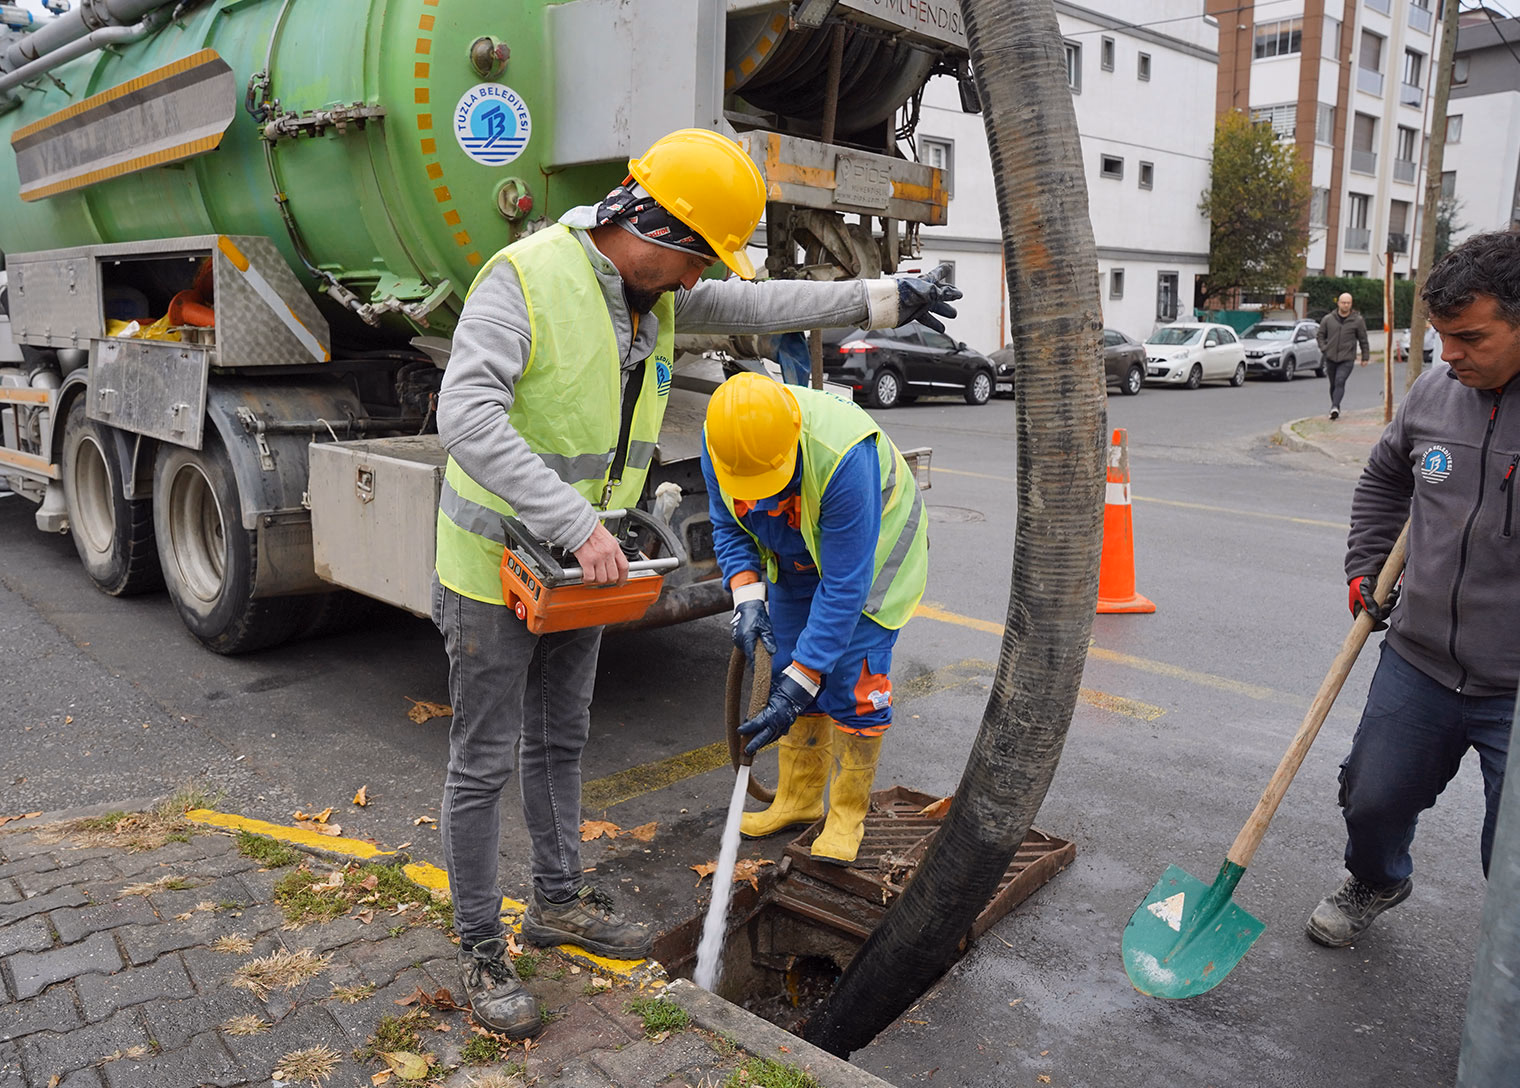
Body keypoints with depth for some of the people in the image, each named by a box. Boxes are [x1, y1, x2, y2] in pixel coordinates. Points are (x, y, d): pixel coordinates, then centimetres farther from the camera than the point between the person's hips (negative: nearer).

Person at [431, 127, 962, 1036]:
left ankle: (559, 901, 38)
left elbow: (757, 305, 14)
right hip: (496, 566, -8)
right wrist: (578, 524, -38)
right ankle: (481, 949, 21)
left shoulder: (657, 294, 2)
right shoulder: (526, 278, -23)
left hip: (582, 566, 8)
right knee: (486, 762, 5)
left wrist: (878, 299, 13)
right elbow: (468, 417, -34)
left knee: (561, 740, 20)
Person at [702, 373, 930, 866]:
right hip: (795, 555, 6)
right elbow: (728, 526, -8)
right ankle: (799, 798, 23)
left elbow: (844, 587, -37)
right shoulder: (718, 440, -25)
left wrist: (796, 688, -36)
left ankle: (848, 812, 7)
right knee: (788, 667, 7)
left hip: (872, 546, -5)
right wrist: (747, 597, -26)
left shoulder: (845, 457, -42)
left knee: (852, 678, -11)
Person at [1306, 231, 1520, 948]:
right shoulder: (1433, 394, 1)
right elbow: (1384, 479, 20)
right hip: (1418, 663, 5)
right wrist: (1365, 567, 13)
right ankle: (1375, 884, 51)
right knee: (1373, 801, 19)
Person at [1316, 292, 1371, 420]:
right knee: (1333, 384, 11)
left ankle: (1334, 407, -31)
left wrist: (1365, 357, 7)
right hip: (1330, 358, 3)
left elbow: (1363, 340, 7)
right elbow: (1320, 336, 13)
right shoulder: (1328, 319, 3)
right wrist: (1324, 349, -2)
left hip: (1347, 359, -3)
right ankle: (1336, 409, 23)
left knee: (1340, 382, -20)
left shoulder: (1357, 320, 0)